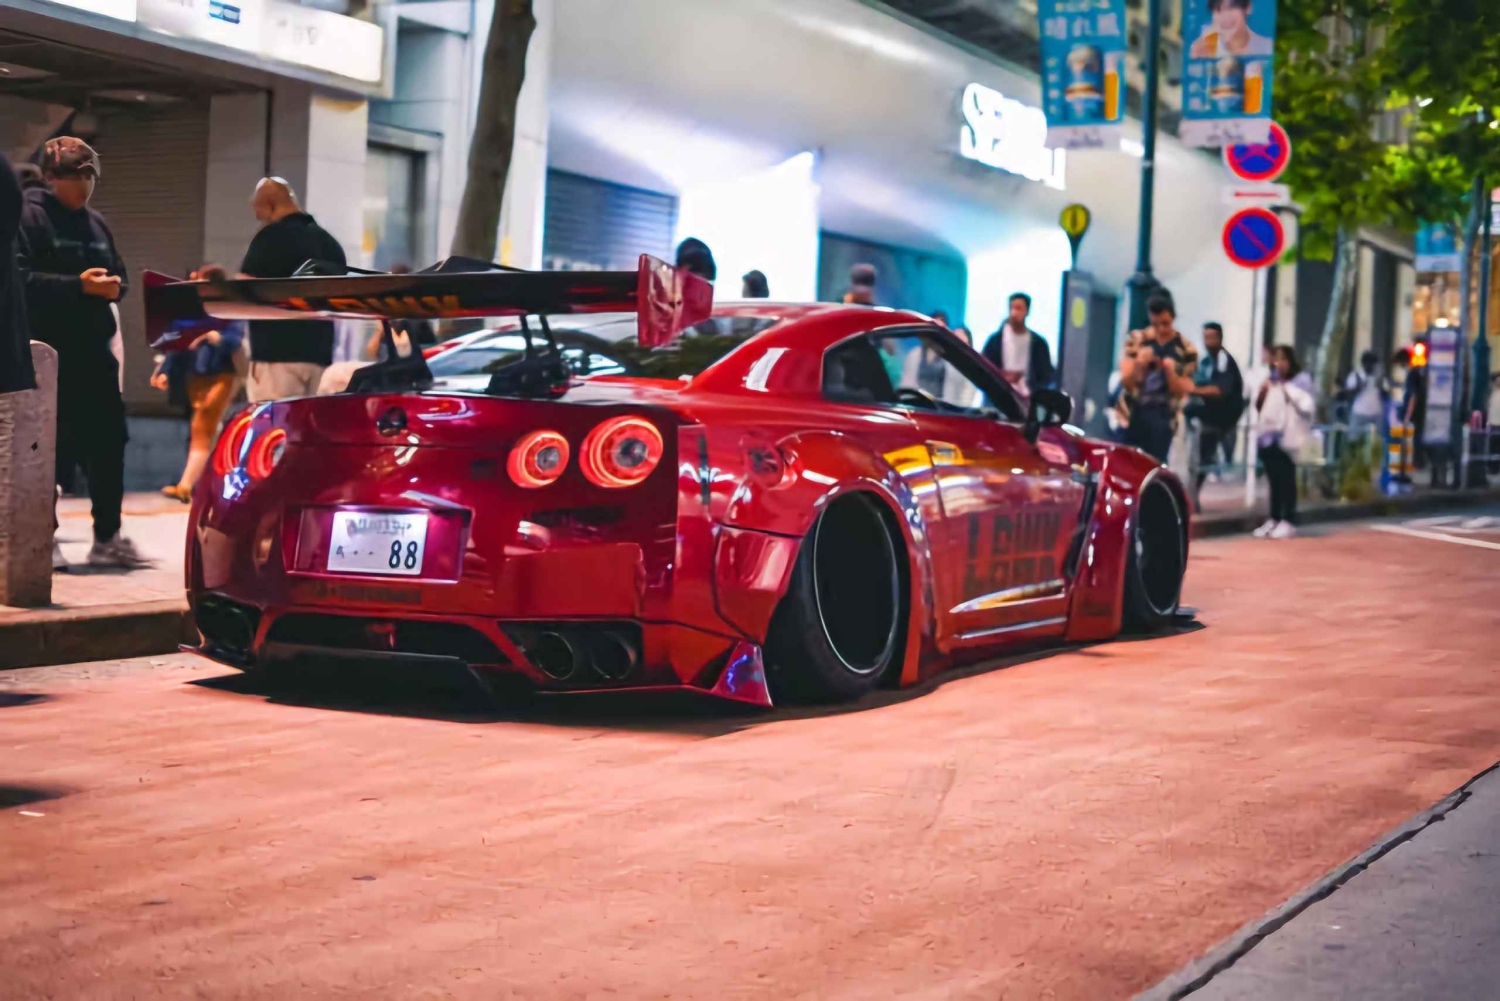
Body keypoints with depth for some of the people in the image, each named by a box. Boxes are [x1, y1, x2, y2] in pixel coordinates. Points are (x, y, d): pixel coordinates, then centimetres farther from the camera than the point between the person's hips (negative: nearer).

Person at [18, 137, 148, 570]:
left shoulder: (95, 223, 17)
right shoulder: (28, 215, -5)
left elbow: (120, 276, 22)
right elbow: (21, 278, -16)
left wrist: (113, 287, -2)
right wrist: (78, 286, -22)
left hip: (93, 348, 7)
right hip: (47, 351, -7)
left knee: (108, 440, 5)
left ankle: (108, 538, 13)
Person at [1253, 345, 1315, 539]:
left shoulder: (1302, 380, -1)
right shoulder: (1271, 381, 17)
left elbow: (1308, 407, -12)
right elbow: (1260, 406, 24)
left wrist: (1289, 389, -12)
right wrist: (1261, 394, 4)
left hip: (1287, 437, -5)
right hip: (1269, 436, 5)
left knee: (1286, 480, -11)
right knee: (1274, 480, 3)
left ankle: (1288, 521, -7)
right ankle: (1274, 519, 9)